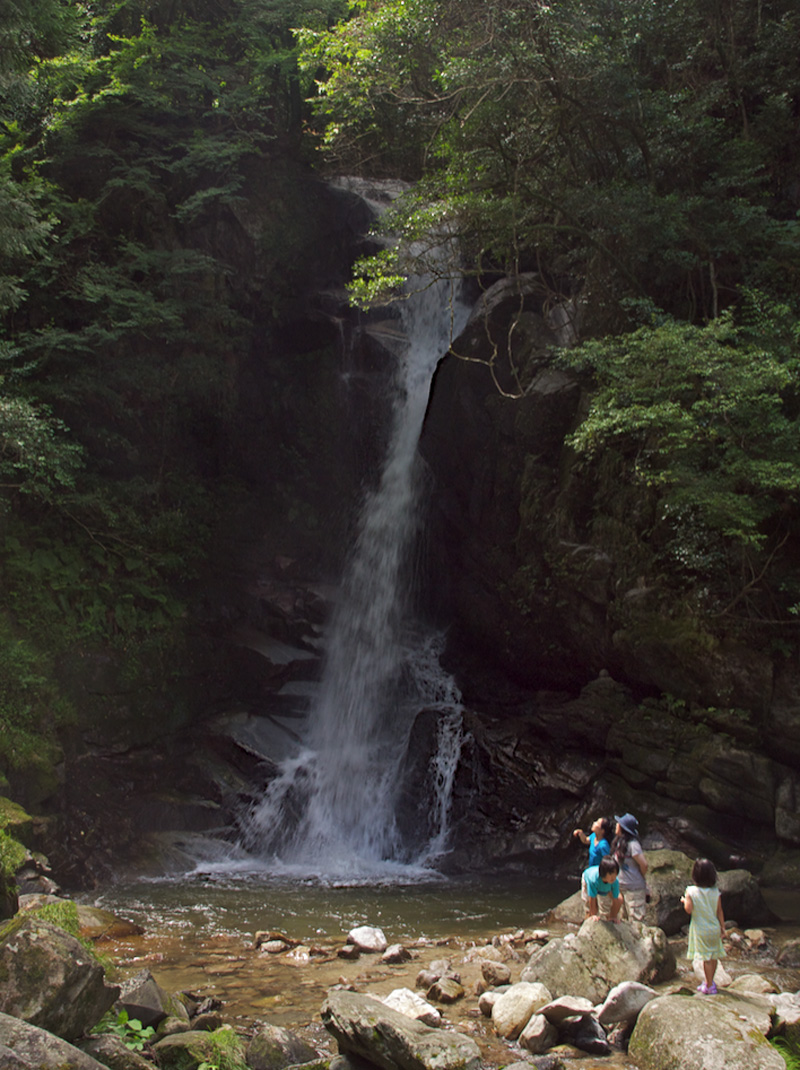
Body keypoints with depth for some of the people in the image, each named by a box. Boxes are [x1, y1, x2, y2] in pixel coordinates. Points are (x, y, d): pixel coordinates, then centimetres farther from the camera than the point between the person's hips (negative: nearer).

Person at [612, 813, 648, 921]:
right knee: (627, 918, 20)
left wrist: (640, 878, -3)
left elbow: (644, 864, -20)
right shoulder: (619, 841, 2)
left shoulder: (632, 844, -23)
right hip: (622, 887, 9)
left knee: (636, 920, -2)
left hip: (634, 888, -9)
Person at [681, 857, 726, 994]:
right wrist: (723, 927, 10)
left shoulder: (691, 891, -14)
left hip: (701, 929, -3)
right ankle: (708, 982, 31)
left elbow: (689, 909, -19)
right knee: (713, 956, 16)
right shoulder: (715, 892, -5)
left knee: (707, 957, 2)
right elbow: (719, 911, 0)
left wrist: (684, 901, 0)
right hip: (714, 928, 3)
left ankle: (709, 986, 7)